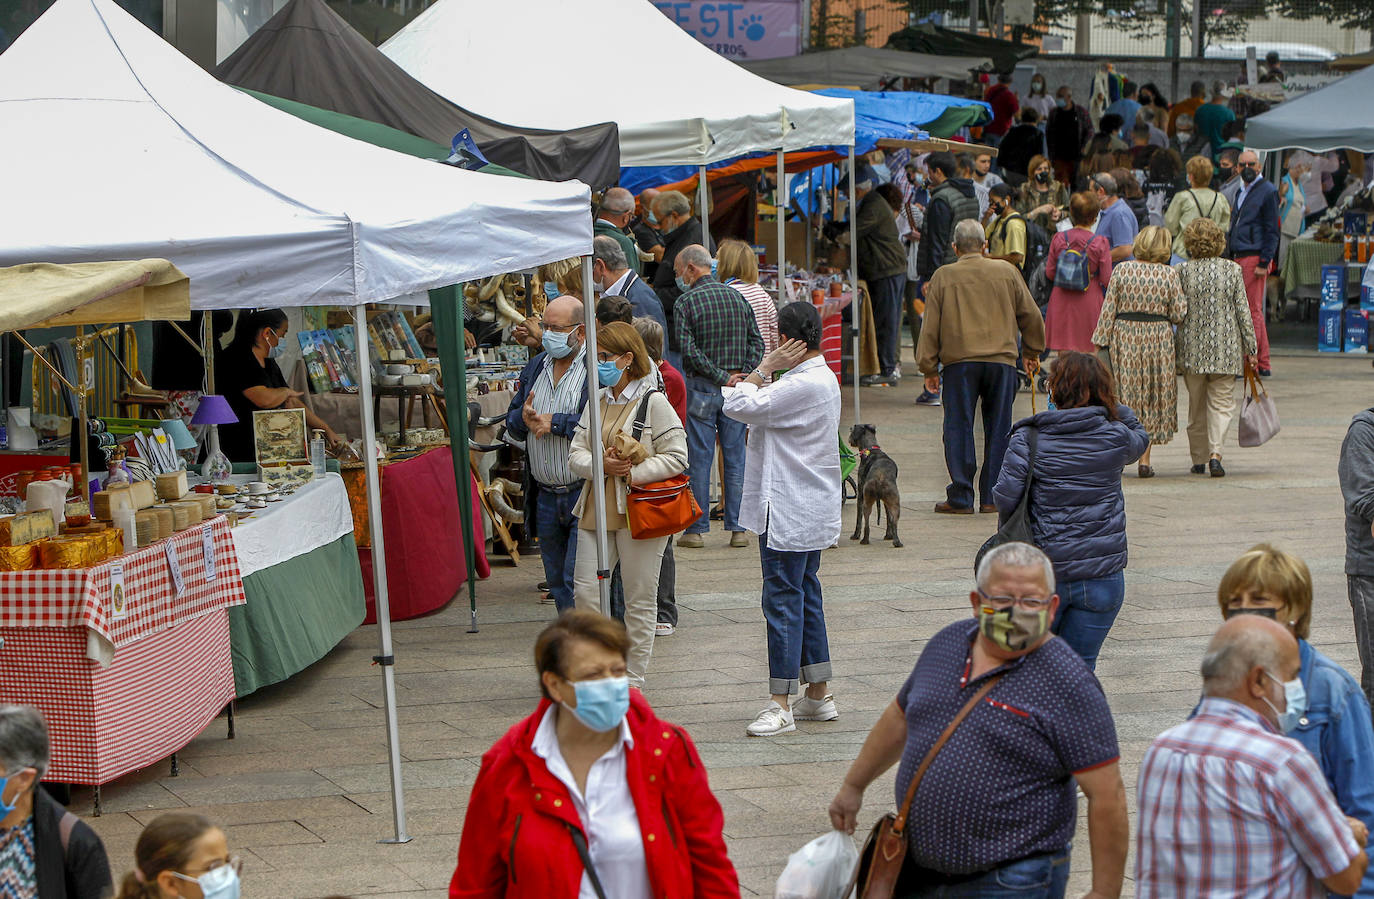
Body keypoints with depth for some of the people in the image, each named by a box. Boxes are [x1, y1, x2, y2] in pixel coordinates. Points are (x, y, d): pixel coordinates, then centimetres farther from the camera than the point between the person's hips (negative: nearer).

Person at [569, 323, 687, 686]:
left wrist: (633, 472, -18)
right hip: (598, 508, 6)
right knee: (585, 591, 0)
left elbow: (676, 458, -10)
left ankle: (634, 680, 13)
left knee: (639, 599, 3)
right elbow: (576, 453, 8)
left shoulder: (654, 402, -7)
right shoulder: (597, 401, 11)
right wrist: (600, 465, -13)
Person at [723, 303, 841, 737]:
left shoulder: (802, 385, -21)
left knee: (783, 598, -7)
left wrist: (764, 367, -10)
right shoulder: (823, 377, 13)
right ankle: (819, 695, 21)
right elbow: (743, 402, 15)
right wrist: (767, 371, 0)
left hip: (788, 514, -11)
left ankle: (781, 705, -4)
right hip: (810, 510, 11)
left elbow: (738, 406, -20)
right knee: (806, 595, 15)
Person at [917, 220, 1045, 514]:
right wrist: (1032, 352, 27)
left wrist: (929, 368, 9)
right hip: (1002, 360, 1)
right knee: (998, 429, 8)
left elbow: (930, 327, 3)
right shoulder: (1006, 272, 7)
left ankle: (960, 498, 1)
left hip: (959, 360, -1)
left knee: (959, 428, 3)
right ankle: (993, 496, 8)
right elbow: (1030, 315, 13)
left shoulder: (943, 277, 3)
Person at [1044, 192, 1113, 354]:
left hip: (1062, 304, 2)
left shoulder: (1059, 239, -3)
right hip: (1089, 303, -2)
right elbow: (1107, 280, -9)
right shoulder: (1100, 243, -11)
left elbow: (1050, 273, 2)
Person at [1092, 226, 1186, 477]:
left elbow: (1109, 308, -3)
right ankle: (1144, 459, 7)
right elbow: (1178, 314, -3)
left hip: (1125, 337, 0)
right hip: (1159, 339, 0)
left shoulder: (1121, 270, -3)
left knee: (1127, 393, 9)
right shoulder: (1169, 274, -5)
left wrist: (1101, 341, 2)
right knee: (1154, 399, 8)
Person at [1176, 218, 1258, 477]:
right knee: (1222, 403, 3)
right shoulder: (1232, 270, -3)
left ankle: (1200, 459, 19)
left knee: (1196, 406, 13)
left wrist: (1175, 353, 6)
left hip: (1192, 349, 0)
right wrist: (1250, 348, 5)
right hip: (1226, 349, 0)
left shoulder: (1183, 272, -5)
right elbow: (1243, 311, -2)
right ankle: (1215, 453, -17)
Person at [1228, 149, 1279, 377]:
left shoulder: (1267, 191, -6)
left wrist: (1264, 263, -16)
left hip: (1255, 258, -9)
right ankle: (1263, 365, 15)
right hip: (1240, 258, 9)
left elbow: (1272, 230, -11)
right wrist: (1232, 259, 18)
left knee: (1252, 310, -9)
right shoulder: (1242, 193, 20)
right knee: (1254, 311, 11)